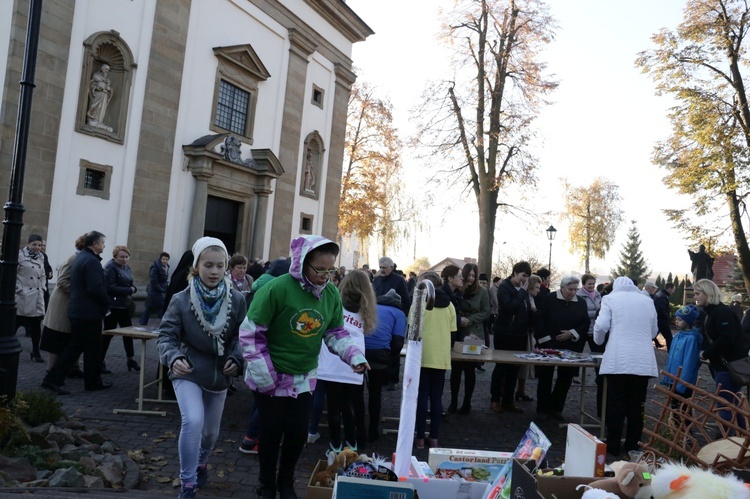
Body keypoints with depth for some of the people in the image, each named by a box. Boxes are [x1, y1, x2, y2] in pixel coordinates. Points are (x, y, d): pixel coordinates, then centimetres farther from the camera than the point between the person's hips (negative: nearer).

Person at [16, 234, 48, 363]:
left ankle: (36, 352, 16)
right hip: (23, 297, -5)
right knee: (16, 323, 4)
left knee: (36, 325, 8)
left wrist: (43, 288, 7)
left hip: (37, 297, 5)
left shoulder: (41, 257, 11)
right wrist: (18, 288, -12)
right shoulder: (20, 255, -7)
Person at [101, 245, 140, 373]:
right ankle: (100, 361, 13)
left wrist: (133, 288, -8)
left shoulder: (127, 267, 10)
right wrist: (129, 290, -19)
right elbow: (110, 287, -22)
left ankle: (131, 360, 22)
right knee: (108, 332, 1)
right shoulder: (110, 267, -15)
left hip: (124, 304, 8)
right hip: (112, 306, -8)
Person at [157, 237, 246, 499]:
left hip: (220, 373, 3)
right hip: (188, 371, -3)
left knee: (211, 429, 18)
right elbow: (166, 335, -12)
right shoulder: (181, 300, -13)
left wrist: (236, 359, -18)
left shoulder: (236, 300, -9)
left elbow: (242, 336, -1)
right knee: (192, 421, -24)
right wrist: (174, 358, -31)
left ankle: (201, 463, 51)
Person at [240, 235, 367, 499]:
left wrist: (354, 355, -15)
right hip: (271, 379, -4)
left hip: (304, 378, 4)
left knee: (298, 433, 12)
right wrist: (263, 374, -17)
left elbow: (335, 333, 3)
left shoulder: (331, 294, -8)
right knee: (272, 434, 8)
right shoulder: (277, 289, -24)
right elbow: (251, 332, -17)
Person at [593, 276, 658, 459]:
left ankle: (613, 445, 9)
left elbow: (601, 326, -7)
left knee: (616, 404, 4)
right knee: (636, 406, 10)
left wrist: (598, 341, 13)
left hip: (618, 360, -3)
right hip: (643, 361, 3)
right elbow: (654, 331, 17)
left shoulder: (611, 298, 3)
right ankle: (632, 446, 16)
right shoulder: (647, 300, 12)